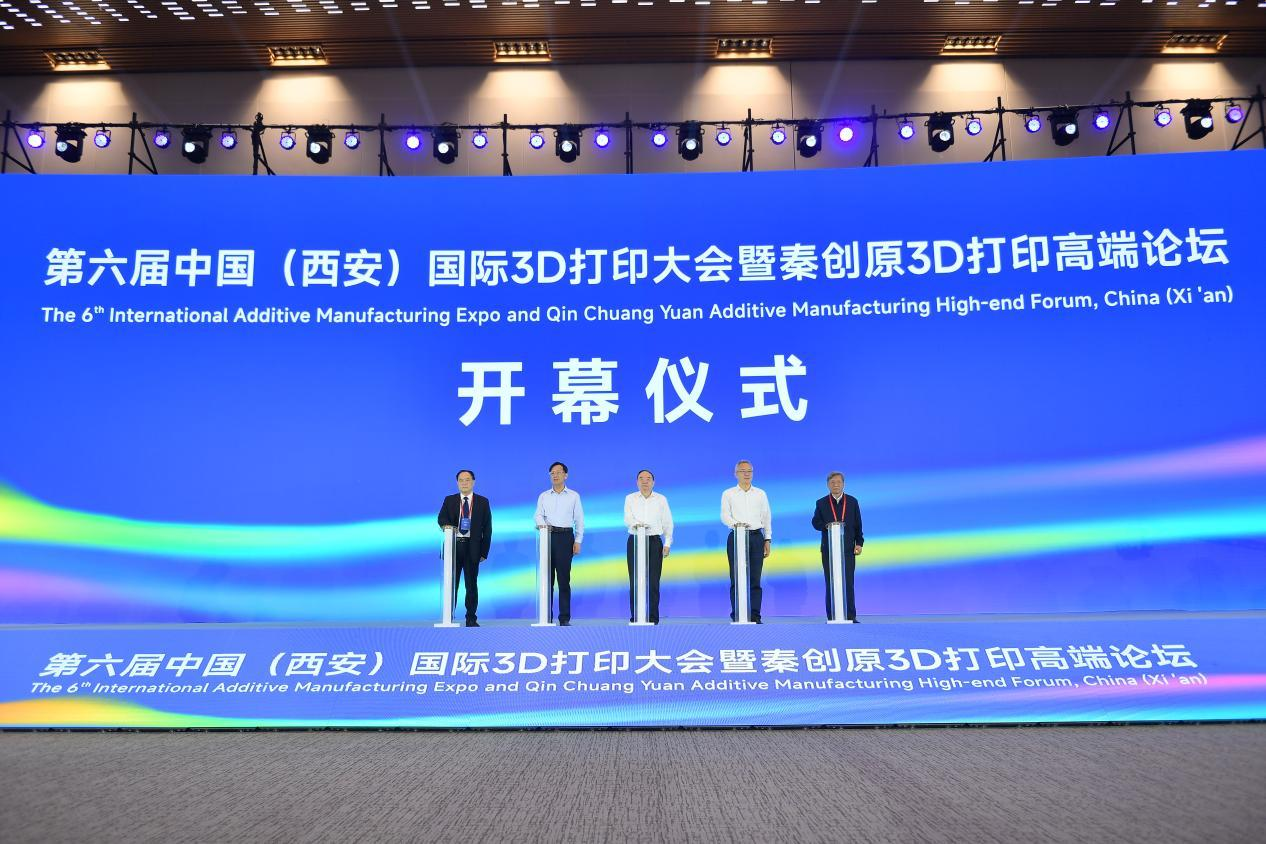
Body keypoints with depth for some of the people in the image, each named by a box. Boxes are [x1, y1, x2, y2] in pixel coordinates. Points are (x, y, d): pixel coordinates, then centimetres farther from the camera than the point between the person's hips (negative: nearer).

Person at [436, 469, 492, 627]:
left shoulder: (482, 502, 7)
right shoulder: (449, 500, 10)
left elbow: (487, 528, 5)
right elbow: (441, 519, -4)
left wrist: (484, 551, -2)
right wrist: (449, 527, -27)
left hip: (472, 548, 0)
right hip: (453, 545, 0)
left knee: (472, 584, 5)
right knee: (451, 583, 2)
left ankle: (471, 619, 13)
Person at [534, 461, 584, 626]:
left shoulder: (573, 496, 9)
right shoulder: (544, 496, 13)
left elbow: (579, 519, 7)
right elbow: (539, 515, 2)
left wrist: (578, 541, -1)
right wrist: (541, 524, -21)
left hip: (565, 536, -1)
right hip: (548, 536, 2)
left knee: (564, 578, -2)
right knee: (547, 578, 1)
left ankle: (565, 618, 1)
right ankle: (547, 617, 7)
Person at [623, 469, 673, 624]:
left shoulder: (661, 499, 9)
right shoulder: (630, 498, 7)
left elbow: (667, 523, 8)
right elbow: (627, 518, -7)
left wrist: (667, 544, 1)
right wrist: (636, 524, -29)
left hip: (654, 541, 0)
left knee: (653, 581, -2)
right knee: (635, 581, -2)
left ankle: (653, 617, 5)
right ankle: (635, 617, 5)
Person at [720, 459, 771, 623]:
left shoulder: (760, 494, 15)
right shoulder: (728, 494, 9)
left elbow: (766, 518, 15)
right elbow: (725, 515, -2)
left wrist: (767, 540, 8)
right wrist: (736, 524, -23)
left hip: (756, 537, 2)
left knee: (755, 578, -1)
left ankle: (754, 616, 1)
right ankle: (736, 615, -1)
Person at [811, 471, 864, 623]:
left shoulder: (852, 502, 9)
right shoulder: (821, 503, 7)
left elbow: (858, 524, 8)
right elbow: (815, 523, 4)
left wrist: (859, 543, 0)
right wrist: (826, 526, -16)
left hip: (848, 549, 0)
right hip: (828, 549, 0)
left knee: (848, 583, -2)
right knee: (831, 584, 1)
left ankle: (850, 616, 2)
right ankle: (832, 617, 4)